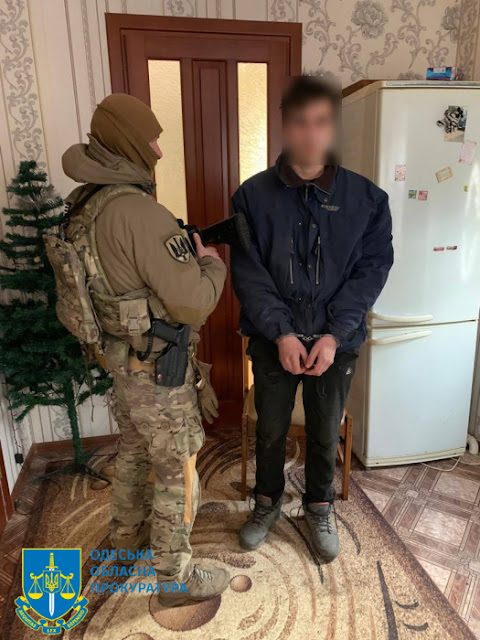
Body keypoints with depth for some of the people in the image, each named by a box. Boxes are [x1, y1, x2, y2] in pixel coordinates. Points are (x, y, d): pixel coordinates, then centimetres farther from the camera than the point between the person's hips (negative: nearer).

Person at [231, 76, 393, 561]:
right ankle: (268, 502, 43)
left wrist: (334, 335, -15)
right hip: (272, 339, 0)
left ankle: (318, 507, 42)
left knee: (325, 434, 16)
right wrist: (281, 332, -17)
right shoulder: (253, 195, -5)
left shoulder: (366, 199, -4)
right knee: (270, 430, 16)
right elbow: (248, 273, -8)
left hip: (336, 341, 1)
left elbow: (372, 270, -5)